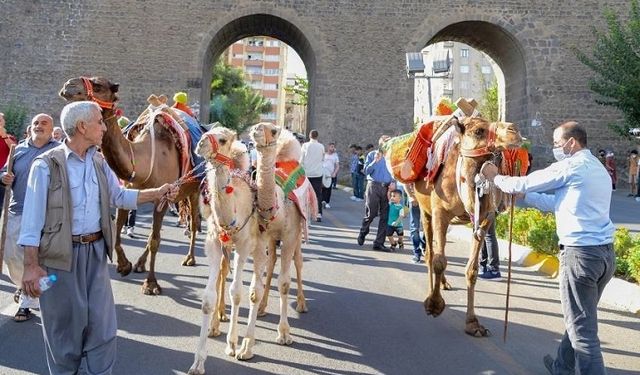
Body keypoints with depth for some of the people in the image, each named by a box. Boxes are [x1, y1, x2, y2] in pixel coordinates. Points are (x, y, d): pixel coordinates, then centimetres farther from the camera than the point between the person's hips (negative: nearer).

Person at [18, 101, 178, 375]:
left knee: (102, 323, 9)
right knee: (64, 325, 8)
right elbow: (32, 218, -13)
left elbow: (119, 196, 18)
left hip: (96, 250, 6)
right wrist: (31, 265, -16)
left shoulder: (99, 161, 7)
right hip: (61, 255, -5)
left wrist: (158, 193, 9)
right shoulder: (47, 165, -12)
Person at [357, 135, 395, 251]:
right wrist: (375, 161, -15)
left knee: (385, 216, 2)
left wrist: (393, 183, -4)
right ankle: (362, 233, 26)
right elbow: (366, 171, -4)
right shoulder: (372, 155, 2)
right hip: (374, 186, -3)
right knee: (371, 214, -2)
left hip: (387, 188, 3)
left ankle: (379, 243, 9)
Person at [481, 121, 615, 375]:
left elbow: (523, 183, -3)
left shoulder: (570, 166, -9)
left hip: (580, 253, -9)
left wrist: (495, 178, 14)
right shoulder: (599, 169, 18)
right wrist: (523, 196, 25)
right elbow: (558, 203, 23)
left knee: (582, 328, -2)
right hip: (606, 252, 9)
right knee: (580, 319, 21)